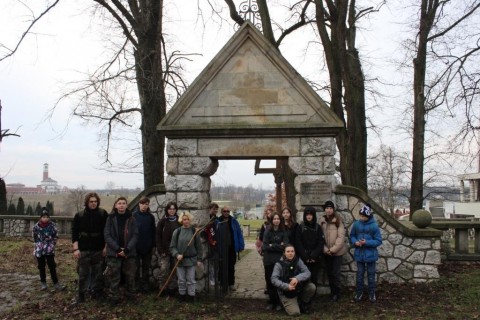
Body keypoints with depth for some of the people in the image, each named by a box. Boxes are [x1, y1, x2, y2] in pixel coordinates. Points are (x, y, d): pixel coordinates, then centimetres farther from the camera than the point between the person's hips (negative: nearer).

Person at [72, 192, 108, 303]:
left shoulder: (103, 214, -1)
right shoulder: (79, 215, 0)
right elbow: (74, 233, -1)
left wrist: (106, 247, -3)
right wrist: (76, 249, -8)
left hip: (98, 249, 1)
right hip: (83, 249, 0)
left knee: (98, 273, 8)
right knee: (83, 273, 1)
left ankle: (97, 292, 20)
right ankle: (81, 294, 11)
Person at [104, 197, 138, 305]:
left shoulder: (131, 218, 4)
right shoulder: (110, 218, 1)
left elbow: (135, 235, -1)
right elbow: (107, 235, -4)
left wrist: (127, 249, -14)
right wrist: (117, 249, -14)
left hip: (129, 253, 1)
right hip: (114, 252, -1)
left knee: (130, 276, 9)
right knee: (114, 277, 2)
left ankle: (131, 296, 23)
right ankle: (114, 298, 13)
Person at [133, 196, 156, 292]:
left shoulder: (150, 216, 1)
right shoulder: (134, 215, -5)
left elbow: (153, 231, 3)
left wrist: (153, 245, 2)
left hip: (147, 246, 2)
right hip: (136, 245, -1)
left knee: (146, 266, 10)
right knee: (136, 266, 7)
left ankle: (146, 284, 20)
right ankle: (137, 284, 18)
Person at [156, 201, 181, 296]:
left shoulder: (178, 221, 3)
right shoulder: (163, 221, -2)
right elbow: (158, 235, -3)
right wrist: (160, 250, -9)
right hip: (165, 250, -2)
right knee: (164, 269, -9)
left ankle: (172, 288, 19)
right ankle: (163, 288, 5)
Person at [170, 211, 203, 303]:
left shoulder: (194, 231, -2)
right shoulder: (177, 232, -2)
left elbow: (198, 246, 2)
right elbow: (172, 247, 1)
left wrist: (199, 259, -1)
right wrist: (177, 254, -15)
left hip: (191, 260, -1)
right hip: (180, 260, 1)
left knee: (191, 280, 6)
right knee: (181, 280, 10)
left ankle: (191, 296, 17)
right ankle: (182, 295, 24)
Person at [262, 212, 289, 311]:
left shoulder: (284, 232, 2)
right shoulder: (267, 232, 2)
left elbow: (284, 246, -7)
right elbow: (264, 247, -6)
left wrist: (272, 246, -9)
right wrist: (278, 246, -11)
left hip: (280, 260, -1)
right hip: (268, 260, 1)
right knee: (269, 281, 3)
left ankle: (278, 302, 12)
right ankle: (271, 301, 17)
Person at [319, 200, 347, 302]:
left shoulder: (338, 220, -9)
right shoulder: (322, 221, 3)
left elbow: (341, 236, -13)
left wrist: (333, 249, -16)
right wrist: (325, 249, -7)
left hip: (337, 251, -4)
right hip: (326, 252, 4)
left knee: (336, 273, -1)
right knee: (329, 273, 12)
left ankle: (336, 293, 14)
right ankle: (332, 292, 27)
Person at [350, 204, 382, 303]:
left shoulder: (374, 226, -15)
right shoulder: (356, 224, -5)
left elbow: (378, 241, -12)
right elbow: (352, 236, 8)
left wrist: (367, 242, -23)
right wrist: (355, 242, -13)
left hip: (370, 255, -2)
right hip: (359, 254, 2)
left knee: (371, 275, 12)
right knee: (359, 274, 13)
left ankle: (372, 294, 28)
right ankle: (359, 292, 28)